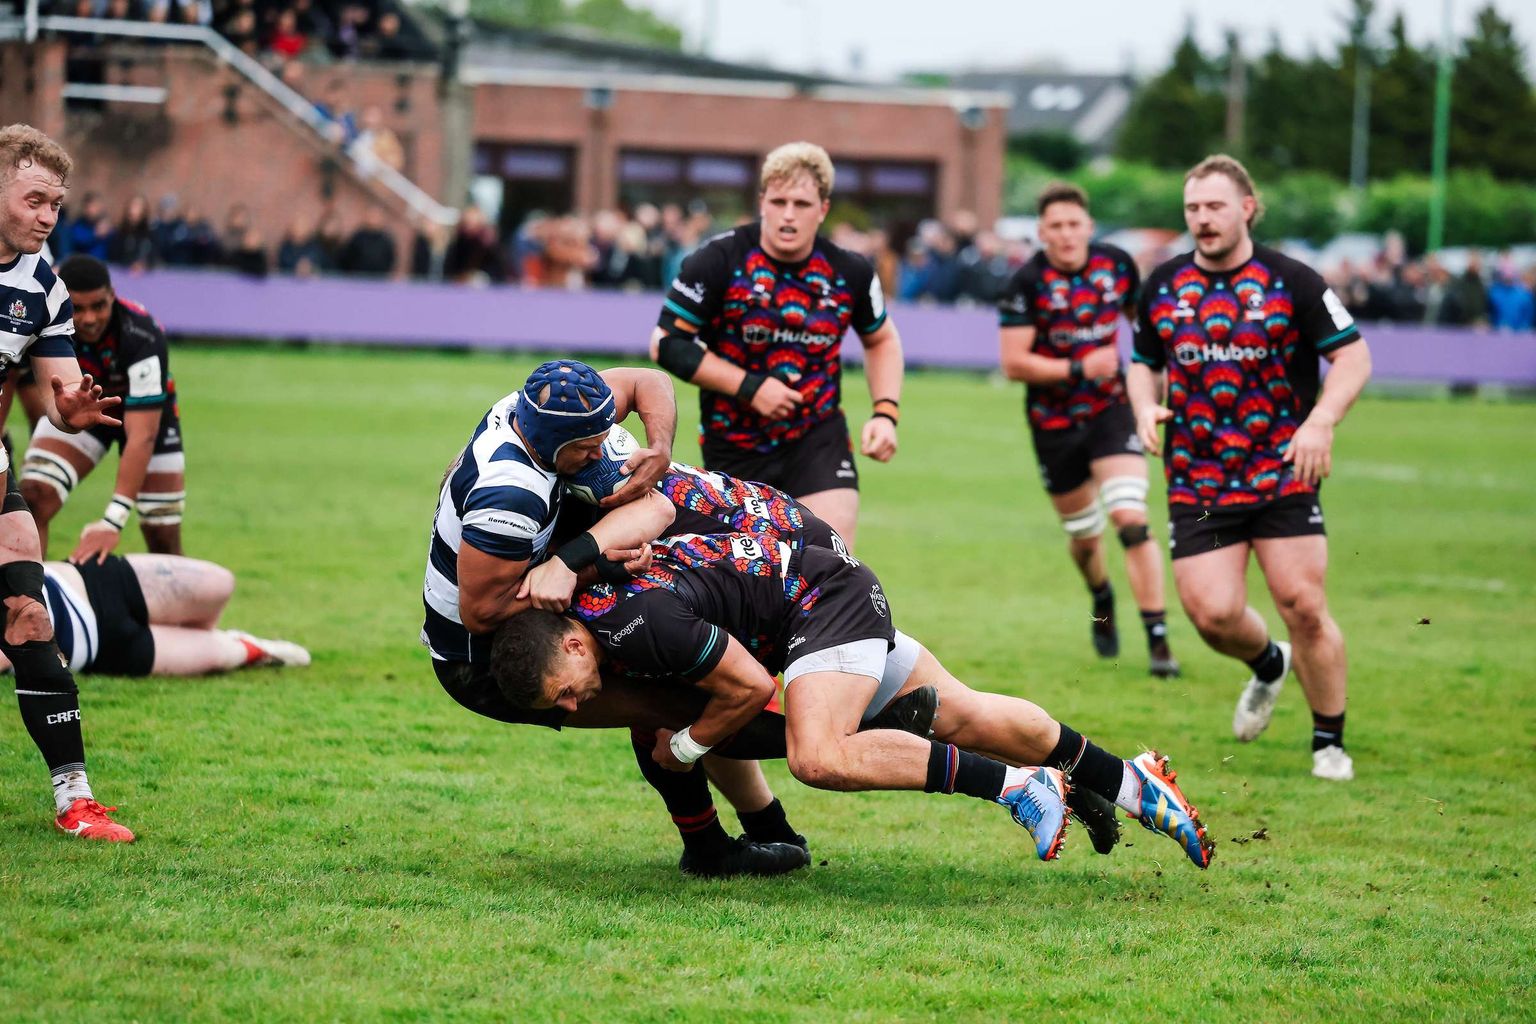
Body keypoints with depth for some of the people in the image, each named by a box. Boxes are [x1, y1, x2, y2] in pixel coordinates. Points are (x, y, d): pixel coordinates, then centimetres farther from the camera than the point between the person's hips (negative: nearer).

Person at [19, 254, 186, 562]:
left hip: (146, 413, -2)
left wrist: (113, 521, -50)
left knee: (164, 542, -6)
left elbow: (142, 436, -43)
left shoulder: (142, 337, -39)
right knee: (32, 499, -22)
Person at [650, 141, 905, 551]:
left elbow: (881, 340, 15)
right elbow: (666, 343, -11)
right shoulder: (719, 261, -13)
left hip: (819, 438, 1)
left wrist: (886, 413, 0)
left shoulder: (849, 272, -4)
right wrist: (749, 387, -17)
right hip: (733, 448, -1)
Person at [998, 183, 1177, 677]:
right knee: (1083, 536, 11)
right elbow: (1014, 362, -17)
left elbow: (1142, 315, 17)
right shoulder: (1027, 283, -14)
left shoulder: (1117, 264, -4)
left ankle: (1158, 638, -14)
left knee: (1130, 519, -17)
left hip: (1111, 410, 1)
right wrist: (1079, 368, -23)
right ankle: (1102, 599, 46)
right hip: (1054, 423, -1)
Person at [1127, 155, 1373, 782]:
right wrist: (1146, 408, -3)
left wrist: (1321, 423, -18)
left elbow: (1354, 356, -2)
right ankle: (1267, 666, 28)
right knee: (1213, 614, -8)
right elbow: (1144, 363, 19)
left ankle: (1330, 742, 8)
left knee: (1303, 606, -10)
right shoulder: (1163, 285, 6)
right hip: (1196, 481, 3)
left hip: (1283, 473, -3)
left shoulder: (1292, 281, -5)